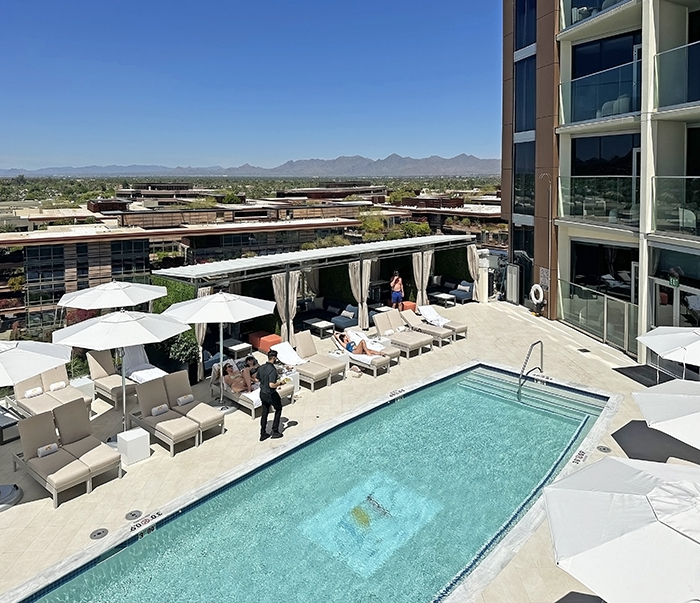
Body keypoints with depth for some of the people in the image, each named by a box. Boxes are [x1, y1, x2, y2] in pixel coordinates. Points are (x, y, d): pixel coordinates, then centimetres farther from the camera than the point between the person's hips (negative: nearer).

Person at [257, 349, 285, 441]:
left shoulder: (261, 368, -2)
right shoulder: (272, 370, -27)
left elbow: (258, 379, 12)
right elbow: (271, 385, -33)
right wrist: (279, 383, -16)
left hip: (262, 393, 7)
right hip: (271, 395, -7)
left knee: (264, 412, 19)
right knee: (278, 409, 16)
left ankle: (263, 434, 25)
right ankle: (275, 431, 19)